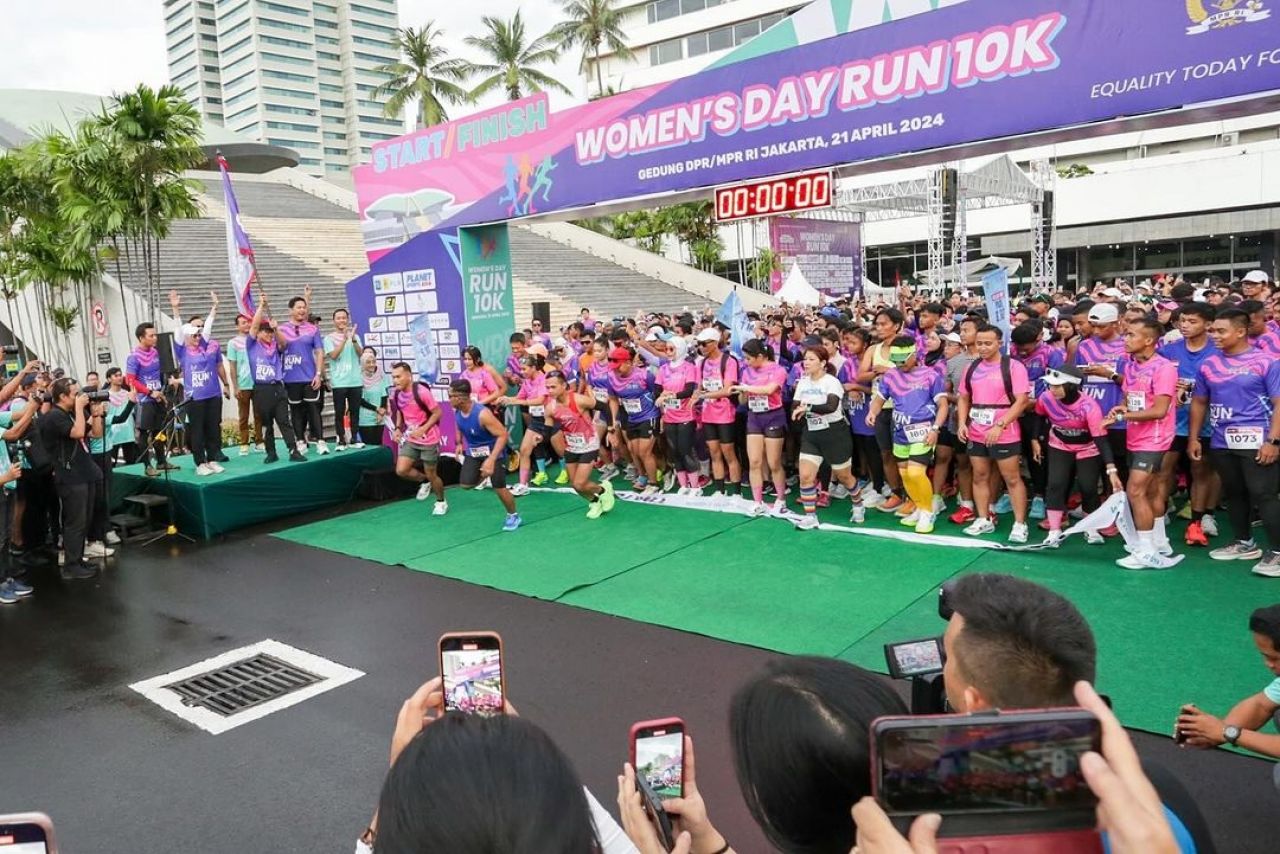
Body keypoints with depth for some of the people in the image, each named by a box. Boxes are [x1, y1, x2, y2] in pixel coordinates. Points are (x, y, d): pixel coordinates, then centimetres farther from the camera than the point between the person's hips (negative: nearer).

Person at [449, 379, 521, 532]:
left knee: (499, 488, -3)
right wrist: (459, 443, 0)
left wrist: (491, 459, -37)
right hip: (473, 451, 6)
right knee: (465, 484, -2)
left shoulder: (482, 414, -34)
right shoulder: (457, 411, -12)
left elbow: (503, 435, -32)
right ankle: (484, 475, 31)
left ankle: (513, 516, 21)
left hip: (493, 451, -6)